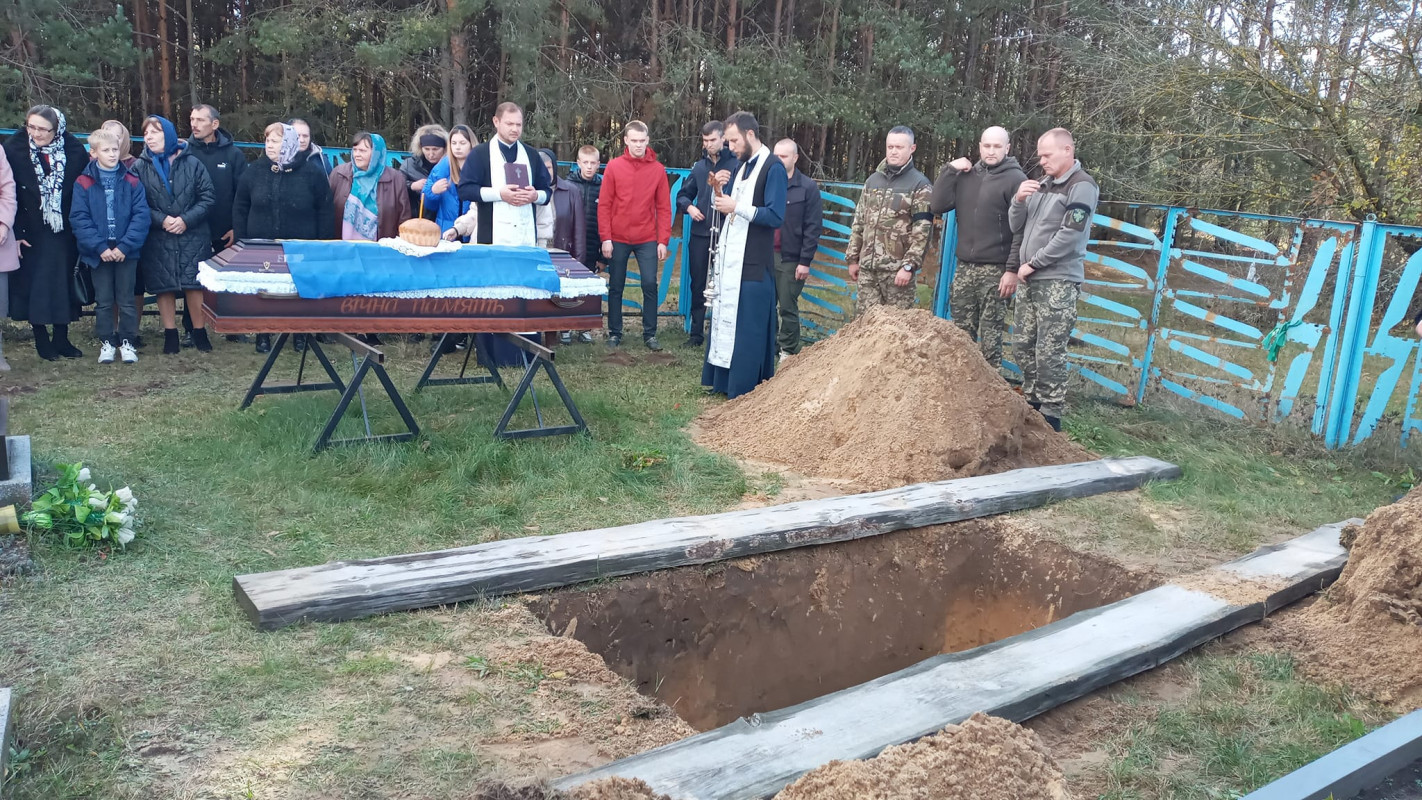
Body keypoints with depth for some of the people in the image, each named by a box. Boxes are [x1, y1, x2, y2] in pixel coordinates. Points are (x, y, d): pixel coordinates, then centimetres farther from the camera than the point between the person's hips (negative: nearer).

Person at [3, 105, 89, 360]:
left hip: (65, 234, 1)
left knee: (64, 286, 7)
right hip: (32, 235, -1)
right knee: (34, 288, 3)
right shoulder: (14, 150, -6)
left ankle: (62, 339, 18)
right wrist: (16, 233, -9)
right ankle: (42, 339, 14)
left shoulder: (74, 151, -4)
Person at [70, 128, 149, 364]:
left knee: (126, 300, 9)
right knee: (103, 301, 10)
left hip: (126, 252, 0)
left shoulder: (132, 182, -1)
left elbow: (141, 216, -7)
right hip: (99, 253, 0)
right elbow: (79, 219, -6)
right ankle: (106, 342, 20)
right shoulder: (83, 183, -2)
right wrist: (100, 247, -15)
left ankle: (127, 342, 19)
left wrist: (125, 246, -15)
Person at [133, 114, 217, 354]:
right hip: (158, 239, 1)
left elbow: (208, 196, -1)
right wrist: (161, 220, -15)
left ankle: (199, 332, 13)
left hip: (192, 237, -1)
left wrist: (186, 219, -11)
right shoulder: (140, 168, 2)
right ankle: (170, 334, 14)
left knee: (195, 284, -1)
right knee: (164, 286, 4)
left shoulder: (192, 164, 2)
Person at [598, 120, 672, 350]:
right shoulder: (614, 167, -1)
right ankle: (614, 333, 18)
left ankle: (650, 334, 8)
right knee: (616, 288, 7)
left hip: (647, 240, 0)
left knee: (650, 285, -2)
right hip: (618, 239, 0)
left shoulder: (658, 169, 1)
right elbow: (604, 205, -2)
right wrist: (605, 238, -8)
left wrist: (663, 241, -4)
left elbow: (664, 208, 1)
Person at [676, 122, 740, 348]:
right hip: (700, 235, 5)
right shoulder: (699, 167, 11)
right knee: (698, 285, 10)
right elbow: (683, 195, 19)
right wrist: (688, 207, 0)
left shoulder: (736, 165, -6)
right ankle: (696, 332, 20)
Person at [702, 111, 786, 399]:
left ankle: (745, 390, 4)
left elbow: (775, 216, -19)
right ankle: (721, 380, 24)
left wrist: (737, 207, -19)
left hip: (753, 265, -9)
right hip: (731, 259, 9)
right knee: (724, 321, 13)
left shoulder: (773, 169, -11)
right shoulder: (744, 167, 16)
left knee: (747, 329, -4)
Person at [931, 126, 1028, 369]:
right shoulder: (965, 175, 11)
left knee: (990, 333, -1)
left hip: (995, 271, -5)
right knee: (961, 331, 9)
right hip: (964, 267, 5)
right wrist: (950, 170, -2)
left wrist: (1013, 269, -16)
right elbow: (937, 206, 3)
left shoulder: (1015, 179, -5)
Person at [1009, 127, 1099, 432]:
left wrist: (1033, 264, -12)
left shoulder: (1081, 186, -7)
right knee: (1025, 347, 10)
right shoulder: (1042, 185, 15)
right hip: (1031, 280, 8)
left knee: (1049, 353, -10)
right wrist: (1019, 200, -3)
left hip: (1058, 282, -8)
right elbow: (1017, 227, 16)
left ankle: (1050, 417, -3)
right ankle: (1031, 405, 21)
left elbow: (1069, 236, -16)